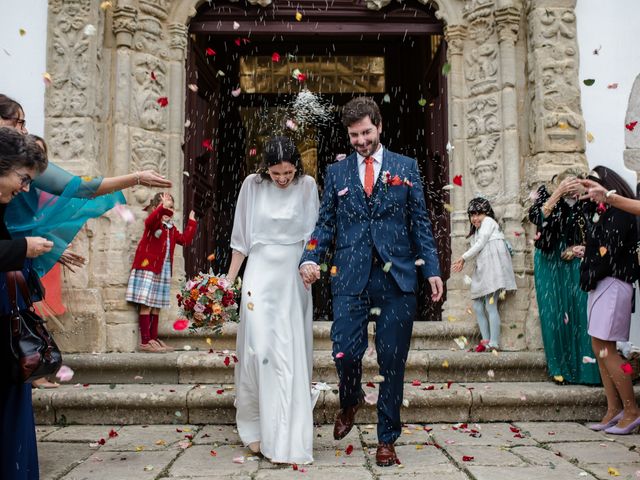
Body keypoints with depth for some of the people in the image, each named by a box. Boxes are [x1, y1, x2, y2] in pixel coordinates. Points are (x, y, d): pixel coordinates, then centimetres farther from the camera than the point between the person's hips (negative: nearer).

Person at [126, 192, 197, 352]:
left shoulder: (171, 228, 17)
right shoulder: (153, 223, -6)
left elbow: (185, 240, 18)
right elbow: (151, 220, -30)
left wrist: (191, 222, 18)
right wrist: (163, 207, -45)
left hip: (163, 271, 8)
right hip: (147, 268, -7)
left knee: (156, 306, 11)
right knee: (146, 305, -7)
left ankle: (154, 339, 17)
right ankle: (145, 341, -6)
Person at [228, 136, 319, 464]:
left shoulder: (307, 186, -1)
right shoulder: (253, 185, 0)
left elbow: (312, 234, 5)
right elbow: (241, 238, 6)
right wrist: (228, 279, 6)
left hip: (294, 278, 1)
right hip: (260, 274, 0)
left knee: (291, 356, 3)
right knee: (258, 348, -7)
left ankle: (286, 439, 15)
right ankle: (256, 428, 10)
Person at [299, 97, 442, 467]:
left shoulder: (407, 167, 9)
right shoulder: (337, 172, 12)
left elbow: (420, 222, 7)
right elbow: (326, 223, 10)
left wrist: (432, 269, -1)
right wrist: (311, 257, -8)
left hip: (397, 276, 0)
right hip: (352, 277, 1)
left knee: (393, 361, 4)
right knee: (345, 352, -7)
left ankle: (387, 439, 21)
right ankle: (351, 401, 29)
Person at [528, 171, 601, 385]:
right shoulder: (546, 192, -9)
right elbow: (535, 217, -27)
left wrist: (582, 247, -8)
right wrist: (557, 193, -31)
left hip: (574, 261, 1)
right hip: (549, 261, -1)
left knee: (580, 311, -5)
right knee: (553, 312, 0)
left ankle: (584, 367, 4)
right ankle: (560, 367, 11)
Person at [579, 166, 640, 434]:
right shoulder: (601, 213, 16)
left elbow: (611, 254, -18)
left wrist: (590, 279, -8)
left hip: (612, 285, -9)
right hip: (600, 287, 9)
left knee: (605, 350, -8)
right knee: (600, 350, 9)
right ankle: (614, 409, 14)